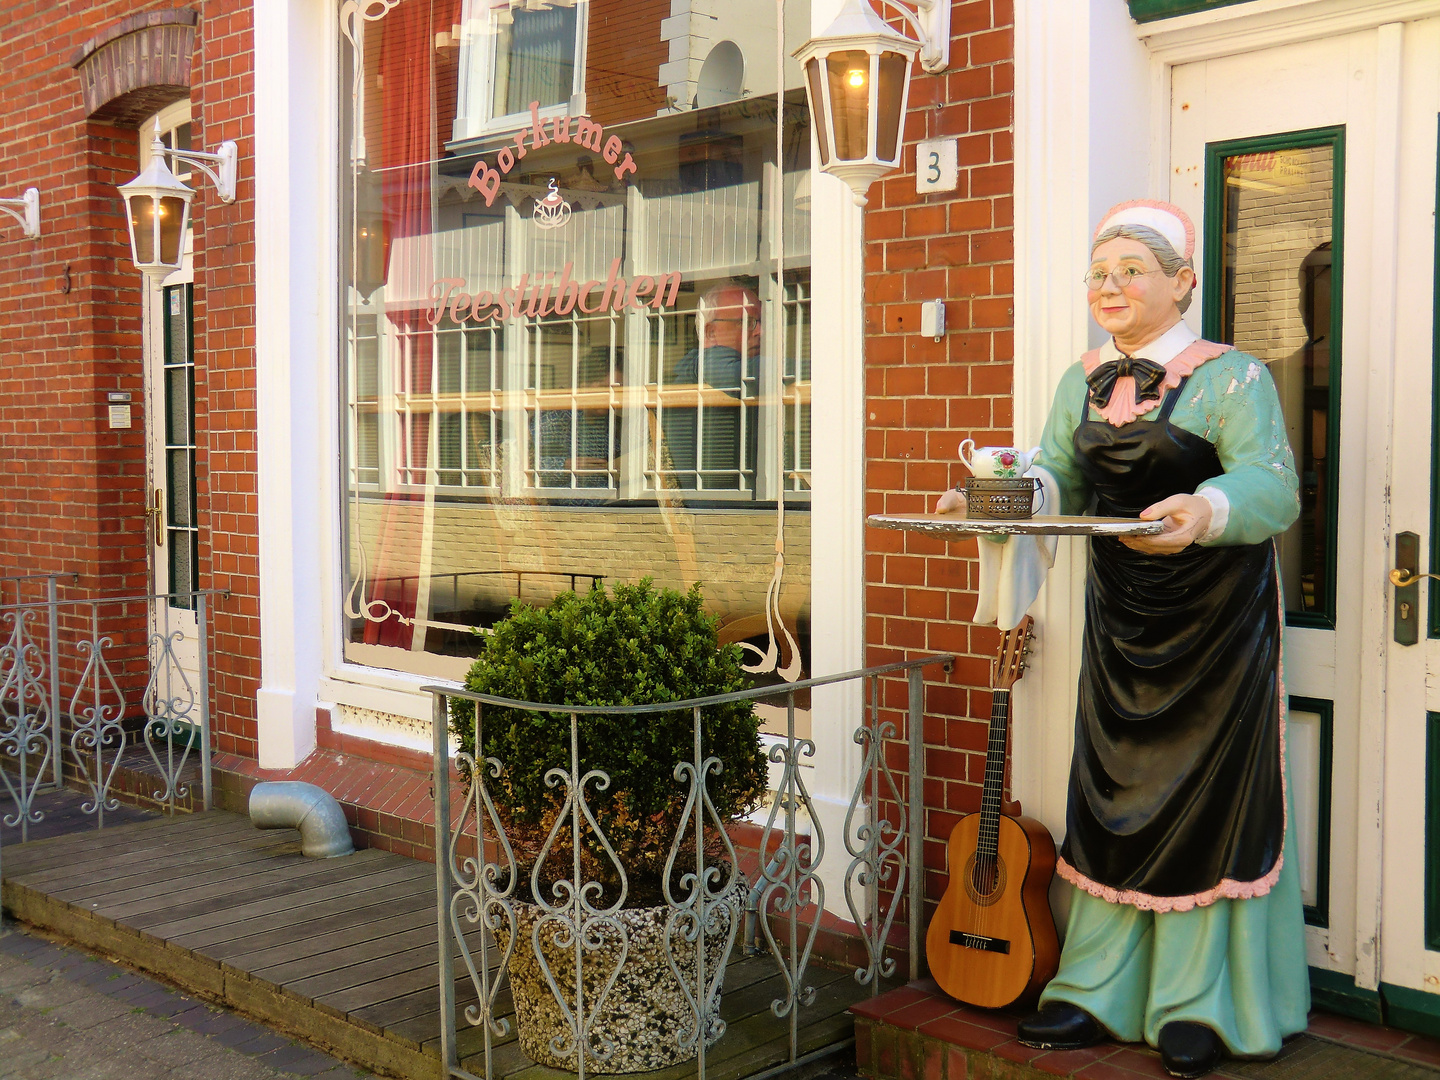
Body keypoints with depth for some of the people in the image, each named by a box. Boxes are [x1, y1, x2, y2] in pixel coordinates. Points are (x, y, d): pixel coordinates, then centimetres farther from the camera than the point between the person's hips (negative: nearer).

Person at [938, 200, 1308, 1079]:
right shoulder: (1084, 383, 9)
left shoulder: (1230, 377, -11)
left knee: (1209, 797, 0)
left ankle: (1199, 1004, 14)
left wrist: (1206, 511, -42)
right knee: (1112, 794, 10)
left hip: (1216, 613, -6)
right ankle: (1100, 994, 21)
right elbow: (1054, 479, 4)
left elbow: (1270, 483, -22)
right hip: (1121, 611, 6)